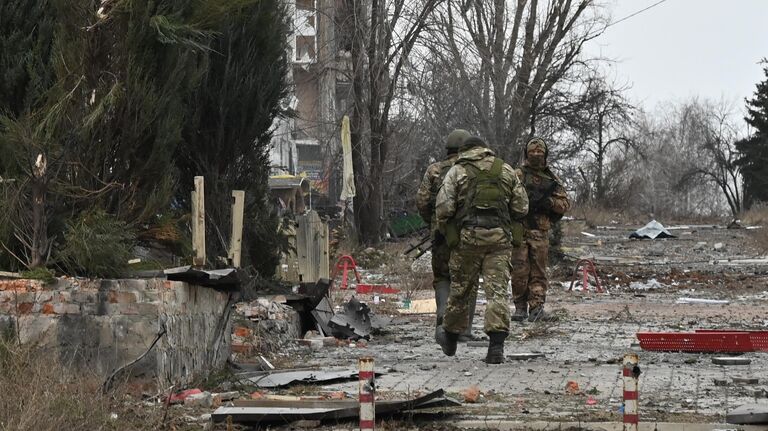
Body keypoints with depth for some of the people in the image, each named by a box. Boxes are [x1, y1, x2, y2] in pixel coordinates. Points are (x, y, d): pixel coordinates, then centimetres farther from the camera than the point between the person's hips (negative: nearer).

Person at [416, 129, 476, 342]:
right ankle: (463, 330, 7)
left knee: (442, 277, 13)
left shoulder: (434, 170, 3)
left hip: (442, 234, 1)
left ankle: (443, 317, -11)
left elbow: (421, 200, -2)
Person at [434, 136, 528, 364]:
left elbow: (443, 207, -5)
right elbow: (521, 207, 9)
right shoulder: (506, 170, 12)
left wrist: (447, 233, 10)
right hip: (500, 237, 1)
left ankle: (450, 338, 29)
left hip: (468, 236, -1)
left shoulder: (457, 171, 5)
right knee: (497, 289, -2)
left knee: (461, 287, 12)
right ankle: (496, 344, -12)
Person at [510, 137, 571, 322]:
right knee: (520, 271, -3)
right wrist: (533, 199, -17)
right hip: (519, 229, -3)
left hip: (541, 232, 3)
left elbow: (565, 203, 9)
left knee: (539, 272, 1)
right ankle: (520, 307, 6)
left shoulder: (552, 178, 14)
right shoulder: (518, 175, 3)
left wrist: (548, 202, -10)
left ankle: (537, 309, 0)